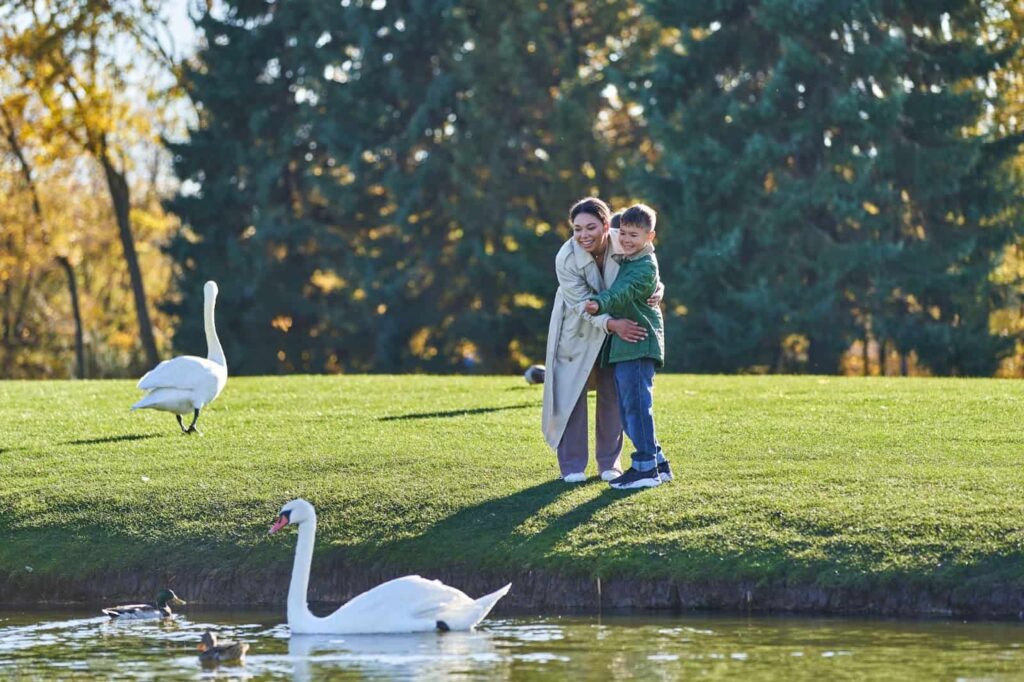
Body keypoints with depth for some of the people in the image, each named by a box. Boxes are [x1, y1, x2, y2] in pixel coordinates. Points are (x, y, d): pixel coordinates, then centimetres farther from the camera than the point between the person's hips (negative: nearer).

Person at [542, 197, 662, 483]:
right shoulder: (566, 259, -29)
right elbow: (582, 304, -26)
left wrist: (656, 289, -28)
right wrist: (612, 324, -40)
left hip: (618, 324, 3)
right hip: (578, 328, -3)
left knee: (613, 392, 8)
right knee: (571, 392, -3)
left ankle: (609, 463, 18)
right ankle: (572, 465, 5)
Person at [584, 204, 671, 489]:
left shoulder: (645, 267, -13)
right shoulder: (624, 260, 16)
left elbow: (623, 292, -32)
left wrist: (599, 303, -48)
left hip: (639, 346, -10)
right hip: (622, 347, 10)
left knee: (636, 404, -11)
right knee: (628, 407, 13)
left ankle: (645, 468, -8)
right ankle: (657, 462, 21)